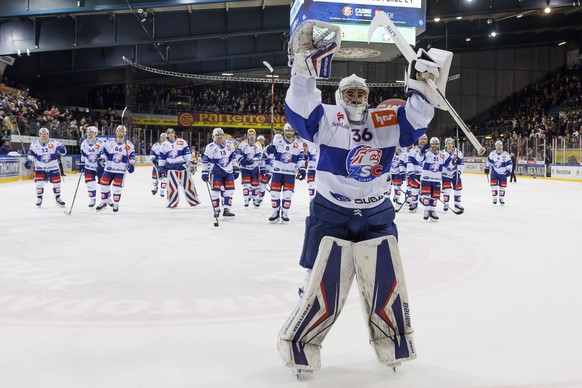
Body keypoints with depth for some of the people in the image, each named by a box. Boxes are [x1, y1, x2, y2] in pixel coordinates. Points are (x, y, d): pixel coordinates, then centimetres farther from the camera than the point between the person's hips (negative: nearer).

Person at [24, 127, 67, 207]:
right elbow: (31, 153, 4)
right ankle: (39, 198, 11)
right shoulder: (35, 144, -1)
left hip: (53, 167, -1)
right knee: (39, 183, -6)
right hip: (40, 167, 1)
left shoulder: (54, 142, -8)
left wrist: (61, 149, -37)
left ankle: (58, 198, 21)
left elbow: (63, 151, -14)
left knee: (56, 182, 3)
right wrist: (29, 160, -14)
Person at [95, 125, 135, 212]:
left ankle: (116, 204, 14)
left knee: (117, 188, -3)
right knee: (104, 185, 4)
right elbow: (104, 151, 8)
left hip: (121, 170, -2)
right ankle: (103, 202, 22)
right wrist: (102, 158, -8)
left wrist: (131, 164, -9)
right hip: (109, 169, 2)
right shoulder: (109, 142, 2)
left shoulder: (129, 144, 0)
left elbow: (132, 155, 4)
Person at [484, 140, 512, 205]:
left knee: (503, 186, 6)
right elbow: (489, 160, 10)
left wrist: (508, 170, -24)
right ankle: (494, 198, 7)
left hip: (502, 173, -1)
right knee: (493, 185, -6)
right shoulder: (492, 153, -5)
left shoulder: (505, 154, -13)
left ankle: (501, 198, 23)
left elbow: (509, 163, -13)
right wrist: (487, 168, 11)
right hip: (494, 172, 1)